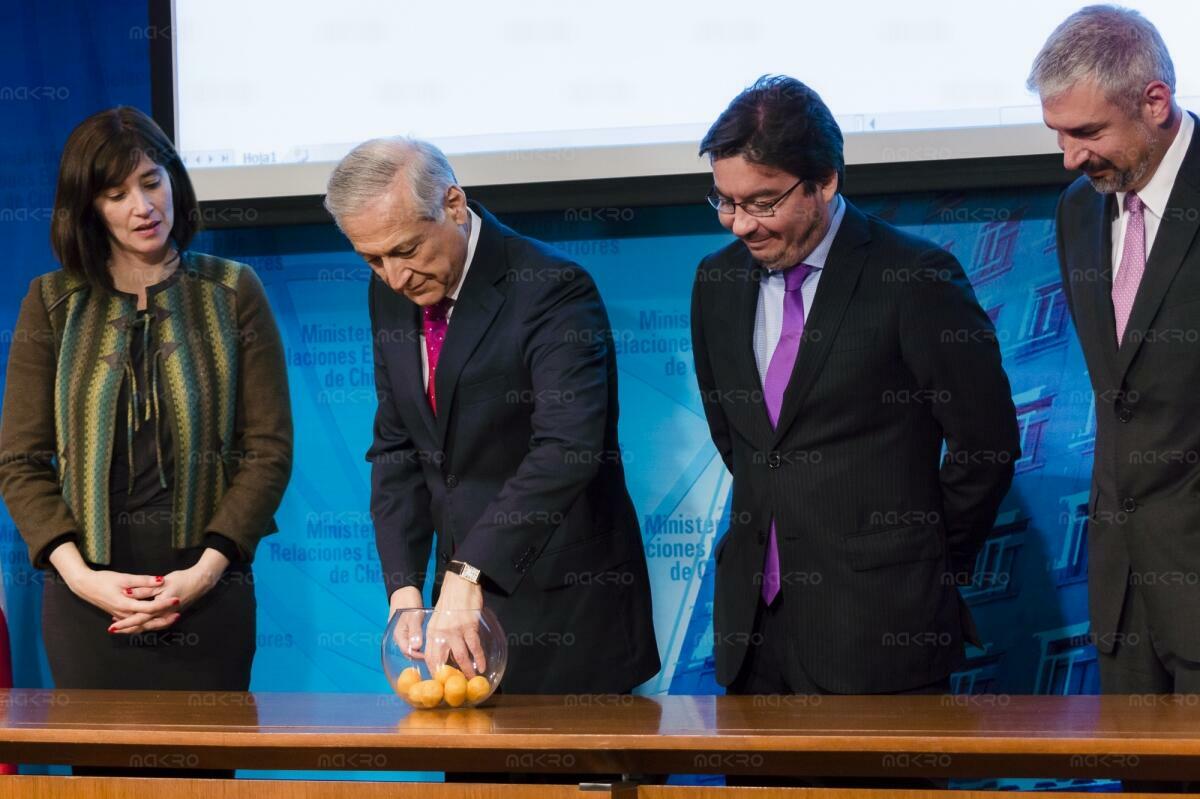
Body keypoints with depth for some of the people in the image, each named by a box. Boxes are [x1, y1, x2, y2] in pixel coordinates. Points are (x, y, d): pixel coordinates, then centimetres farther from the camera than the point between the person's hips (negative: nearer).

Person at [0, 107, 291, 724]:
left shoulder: (232, 293, 5)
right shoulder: (53, 303, 7)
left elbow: (269, 448, 1)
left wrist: (206, 569, -11)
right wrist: (78, 574, -11)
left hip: (208, 594, 0)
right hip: (87, 599, 1)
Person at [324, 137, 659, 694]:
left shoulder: (551, 288, -18)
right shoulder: (390, 293, 5)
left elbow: (568, 447, -29)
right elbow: (396, 448, 8)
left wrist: (467, 574, -35)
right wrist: (405, 590, -4)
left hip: (562, 603, -6)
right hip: (463, 587, 6)